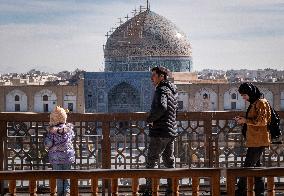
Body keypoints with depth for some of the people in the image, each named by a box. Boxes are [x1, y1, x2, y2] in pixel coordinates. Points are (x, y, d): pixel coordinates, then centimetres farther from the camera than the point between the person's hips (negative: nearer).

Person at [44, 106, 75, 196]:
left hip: (56, 157, -2)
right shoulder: (69, 128, -4)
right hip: (68, 156, 2)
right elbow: (72, 137, 15)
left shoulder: (52, 131, -15)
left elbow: (47, 144, -13)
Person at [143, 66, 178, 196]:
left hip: (160, 132, -9)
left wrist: (150, 119, -17)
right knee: (169, 161, 13)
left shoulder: (161, 90, -14)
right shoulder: (173, 90, 15)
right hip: (171, 132, 9)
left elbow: (161, 107, -32)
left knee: (151, 161, -4)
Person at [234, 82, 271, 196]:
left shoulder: (261, 103, -12)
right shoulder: (253, 103, 18)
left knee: (248, 166, -8)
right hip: (254, 141, 10)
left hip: (258, 141, -10)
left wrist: (246, 120, -16)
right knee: (256, 165, 12)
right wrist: (243, 121, 9)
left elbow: (262, 121, -20)